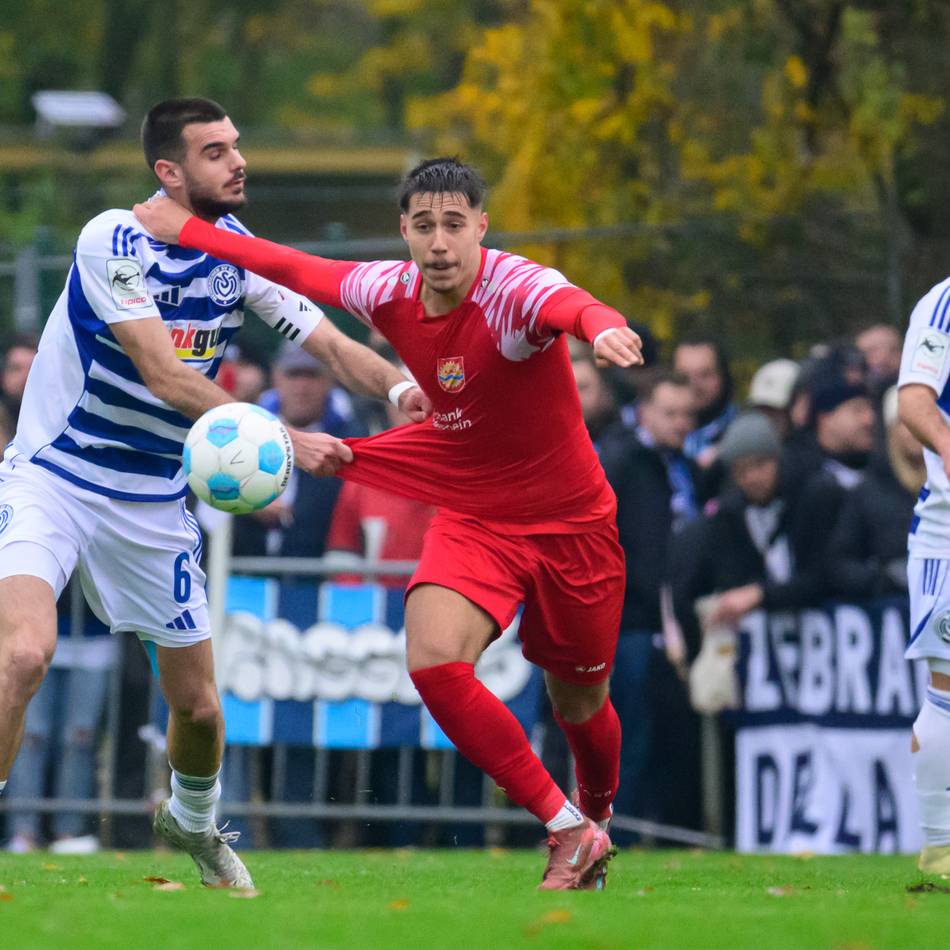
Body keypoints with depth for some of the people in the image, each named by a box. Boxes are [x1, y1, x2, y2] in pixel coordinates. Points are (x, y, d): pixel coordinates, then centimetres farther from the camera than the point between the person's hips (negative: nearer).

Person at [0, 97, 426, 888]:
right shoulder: (114, 242, -21)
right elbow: (166, 379, -27)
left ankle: (192, 822, 42)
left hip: (153, 499, 6)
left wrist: (401, 387, -25)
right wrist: (286, 441, -32)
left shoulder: (244, 253, -2)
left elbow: (333, 344, -3)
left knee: (197, 702, 10)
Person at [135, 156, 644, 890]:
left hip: (571, 523, -3)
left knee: (579, 701, 10)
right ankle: (568, 831, -12)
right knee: (435, 663, -22)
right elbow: (298, 270, 9)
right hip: (472, 519, 4)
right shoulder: (392, 292, -9)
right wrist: (189, 231, 13)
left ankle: (598, 812, 47)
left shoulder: (513, 290, -26)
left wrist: (603, 327, -73)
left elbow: (568, 303, -50)